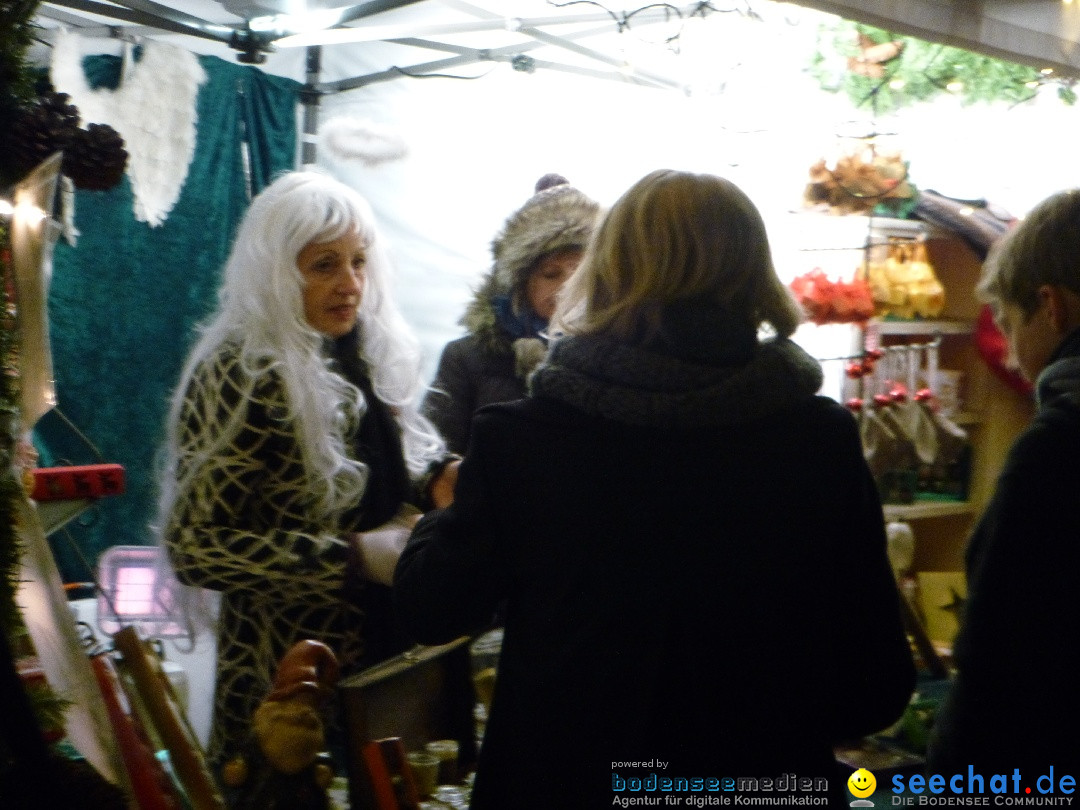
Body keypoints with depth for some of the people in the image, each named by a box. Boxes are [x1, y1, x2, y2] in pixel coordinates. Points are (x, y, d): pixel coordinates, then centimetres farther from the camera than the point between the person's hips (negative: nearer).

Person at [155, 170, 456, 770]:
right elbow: (196, 544, -21)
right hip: (293, 669, -6)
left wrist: (439, 478, -5)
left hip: (386, 647, 7)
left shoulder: (368, 353, 5)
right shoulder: (239, 377, -17)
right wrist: (358, 557, -24)